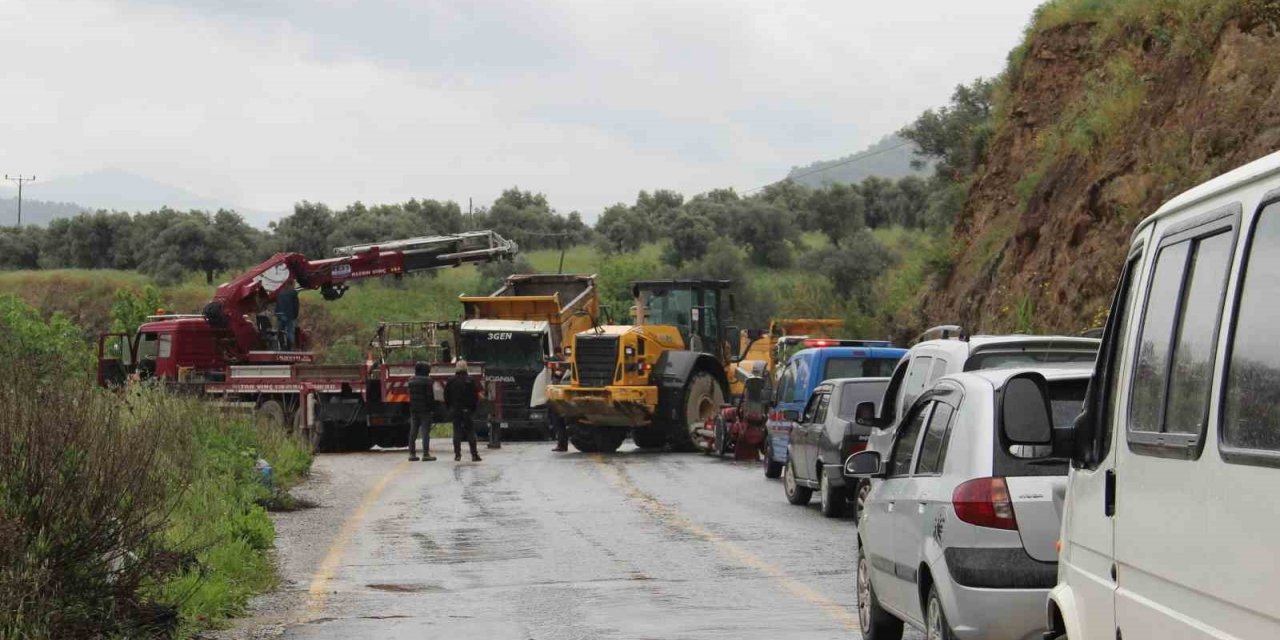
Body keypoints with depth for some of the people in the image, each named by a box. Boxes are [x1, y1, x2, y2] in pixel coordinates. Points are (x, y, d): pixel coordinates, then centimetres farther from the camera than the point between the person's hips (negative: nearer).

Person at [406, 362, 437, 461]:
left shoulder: (411, 380, 7)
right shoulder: (427, 380, -12)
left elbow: (410, 394, 12)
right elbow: (430, 396, -13)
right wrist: (432, 408, -7)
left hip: (413, 409, 6)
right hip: (425, 409, -6)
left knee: (413, 432, 10)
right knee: (425, 432, -3)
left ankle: (412, 453, 12)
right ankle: (426, 454, -6)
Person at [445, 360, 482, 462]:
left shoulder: (451, 381, -1)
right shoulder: (470, 380, -7)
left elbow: (446, 396, 3)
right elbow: (476, 396, -5)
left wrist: (450, 407, 12)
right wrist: (473, 407, 6)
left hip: (455, 410, 1)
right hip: (467, 410, -1)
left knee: (457, 431, 6)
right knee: (470, 432, 3)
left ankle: (457, 454, 2)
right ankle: (474, 454, -2)